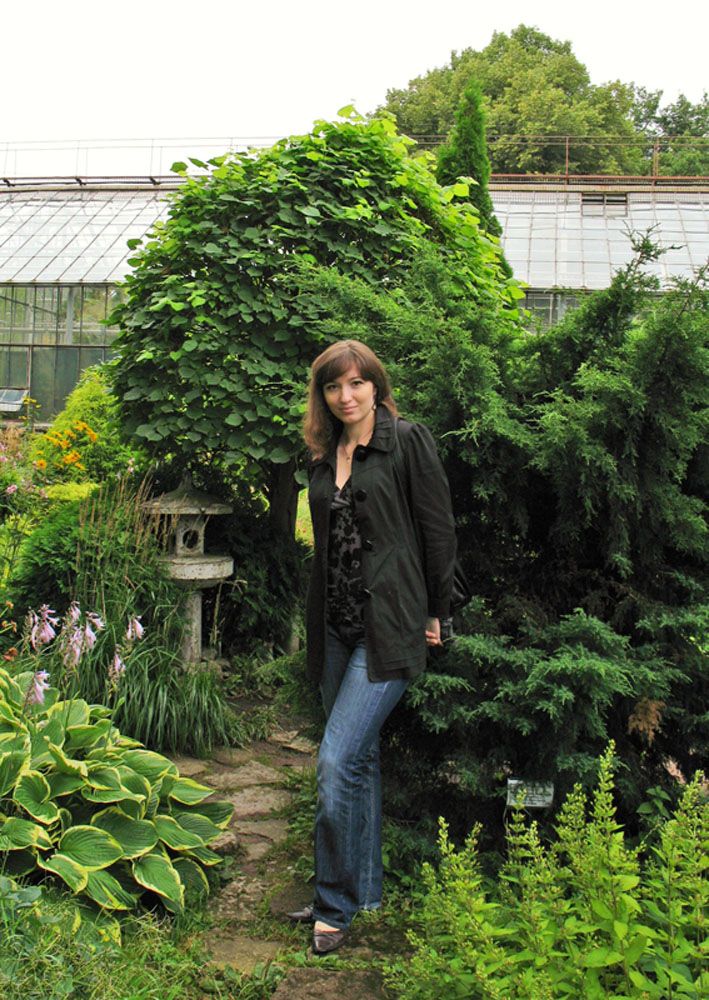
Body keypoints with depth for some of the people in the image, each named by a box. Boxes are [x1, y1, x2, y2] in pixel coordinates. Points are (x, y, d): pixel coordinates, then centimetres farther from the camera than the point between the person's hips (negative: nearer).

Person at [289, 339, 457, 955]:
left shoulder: (407, 441, -7)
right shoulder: (326, 454, 12)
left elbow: (439, 530, -6)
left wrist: (435, 614, -4)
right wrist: (319, 619, 15)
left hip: (389, 626, -7)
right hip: (338, 626, 7)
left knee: (337, 759, -11)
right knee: (360, 757, 15)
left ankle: (336, 904, 6)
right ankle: (365, 890, 29)